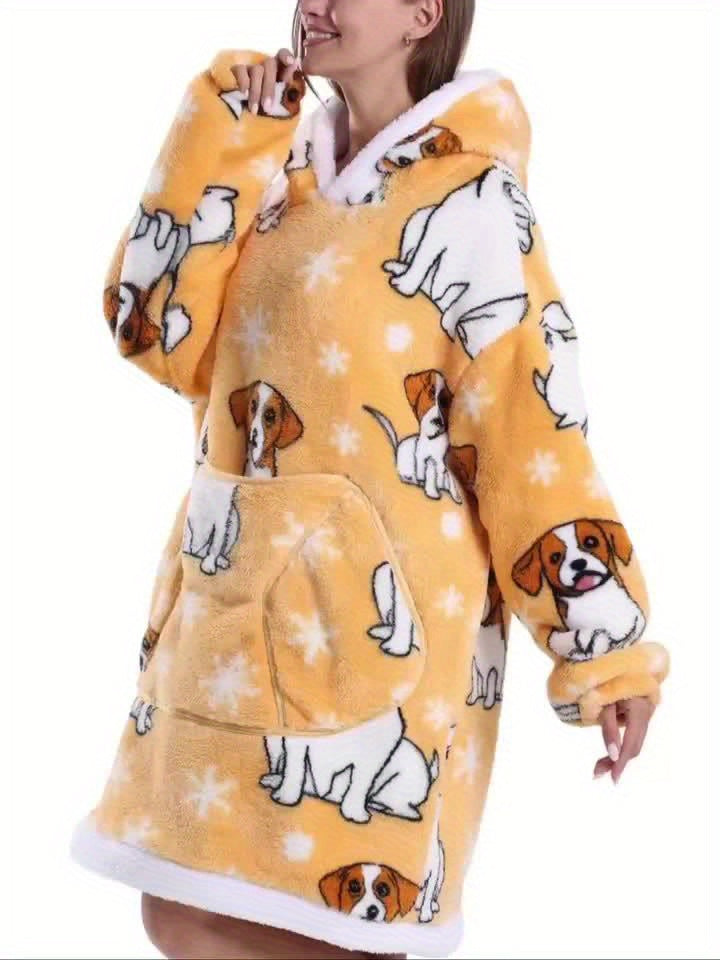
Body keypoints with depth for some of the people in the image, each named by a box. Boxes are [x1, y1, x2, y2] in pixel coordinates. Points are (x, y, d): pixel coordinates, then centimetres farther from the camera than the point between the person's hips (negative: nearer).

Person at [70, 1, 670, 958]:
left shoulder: (465, 198, -9)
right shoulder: (287, 173, 11)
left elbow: (535, 426, -12)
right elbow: (158, 331, 2)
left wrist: (607, 651, -13)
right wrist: (220, 140, -3)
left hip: (367, 615, -7)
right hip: (239, 602, 8)